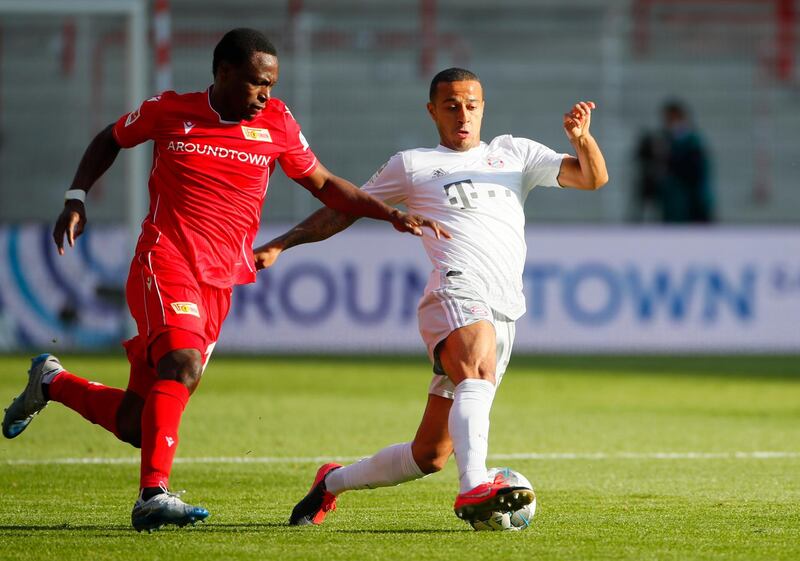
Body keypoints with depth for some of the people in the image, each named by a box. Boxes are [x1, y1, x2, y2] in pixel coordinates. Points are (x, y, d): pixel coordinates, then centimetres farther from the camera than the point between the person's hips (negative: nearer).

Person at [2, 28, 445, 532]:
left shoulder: (277, 123, 7)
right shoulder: (170, 111, 2)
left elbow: (323, 185, 17)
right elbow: (110, 140, 19)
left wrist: (392, 215, 7)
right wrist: (76, 200, 8)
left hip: (220, 282, 4)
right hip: (165, 262, -4)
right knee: (183, 363, -32)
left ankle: (51, 381, 30)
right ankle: (154, 496, -33)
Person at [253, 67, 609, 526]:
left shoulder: (514, 153, 24)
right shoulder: (412, 165, 16)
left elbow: (593, 178, 18)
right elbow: (344, 209, 22)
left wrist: (582, 138, -4)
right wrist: (279, 246, 15)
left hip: (504, 315, 4)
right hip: (457, 292, -4)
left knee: (430, 455, 5)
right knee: (479, 376, -39)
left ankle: (334, 483, 26)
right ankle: (475, 487, -57)